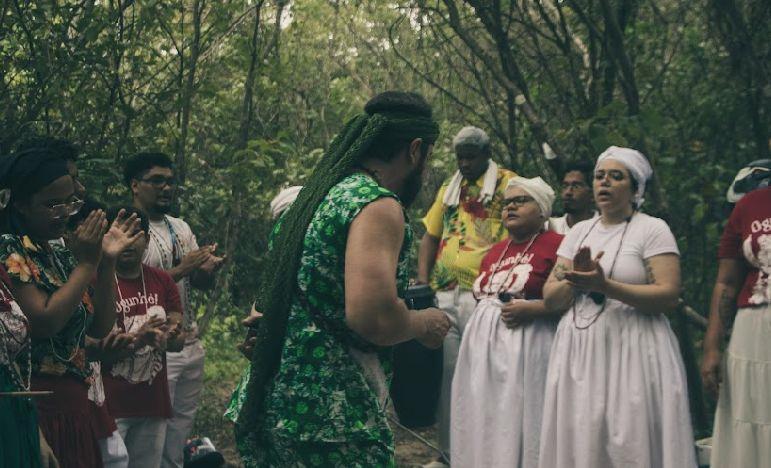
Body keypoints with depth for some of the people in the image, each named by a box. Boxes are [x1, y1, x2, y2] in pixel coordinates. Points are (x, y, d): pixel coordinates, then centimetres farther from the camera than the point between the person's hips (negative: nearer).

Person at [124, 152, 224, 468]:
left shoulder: (181, 228, 13)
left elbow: (202, 284, 13)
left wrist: (209, 268, -9)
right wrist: (181, 270, -20)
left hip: (192, 344, 7)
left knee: (183, 427, 14)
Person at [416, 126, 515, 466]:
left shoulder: (507, 184, 1)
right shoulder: (448, 189, 19)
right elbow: (430, 236, 21)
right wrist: (422, 281, 7)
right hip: (444, 294, 6)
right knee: (446, 372, 6)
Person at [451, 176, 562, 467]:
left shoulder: (556, 244, -7)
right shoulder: (495, 251, 19)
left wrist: (530, 308, -20)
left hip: (527, 344, -7)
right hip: (484, 343, 8)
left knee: (519, 418, -5)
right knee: (485, 420, 9)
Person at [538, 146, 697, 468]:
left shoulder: (653, 229, -1)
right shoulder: (579, 231, 14)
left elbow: (669, 296, -13)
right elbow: (550, 299, 10)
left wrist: (605, 286, -20)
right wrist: (574, 280, -11)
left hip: (631, 353, -5)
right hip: (579, 354, 5)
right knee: (579, 441, 5)